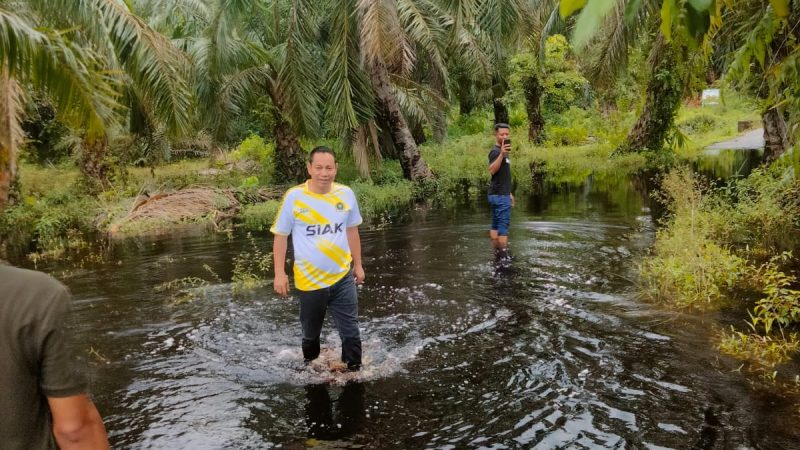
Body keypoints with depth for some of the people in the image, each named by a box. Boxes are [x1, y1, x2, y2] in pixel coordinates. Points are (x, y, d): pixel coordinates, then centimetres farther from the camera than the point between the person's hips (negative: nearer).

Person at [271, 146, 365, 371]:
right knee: (311, 335, 19)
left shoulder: (346, 194, -3)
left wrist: (358, 265, 13)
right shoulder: (294, 197, -13)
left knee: (351, 333, 5)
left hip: (343, 278, 2)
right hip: (309, 281, -1)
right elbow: (281, 236, -6)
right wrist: (279, 274, -10)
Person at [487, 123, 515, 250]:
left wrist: (509, 193, 26)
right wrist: (502, 154, -46)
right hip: (500, 196, -10)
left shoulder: (502, 151, 19)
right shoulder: (495, 151, -13)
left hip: (500, 194, 10)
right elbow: (492, 170, -33)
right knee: (503, 227, -10)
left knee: (495, 226, 9)